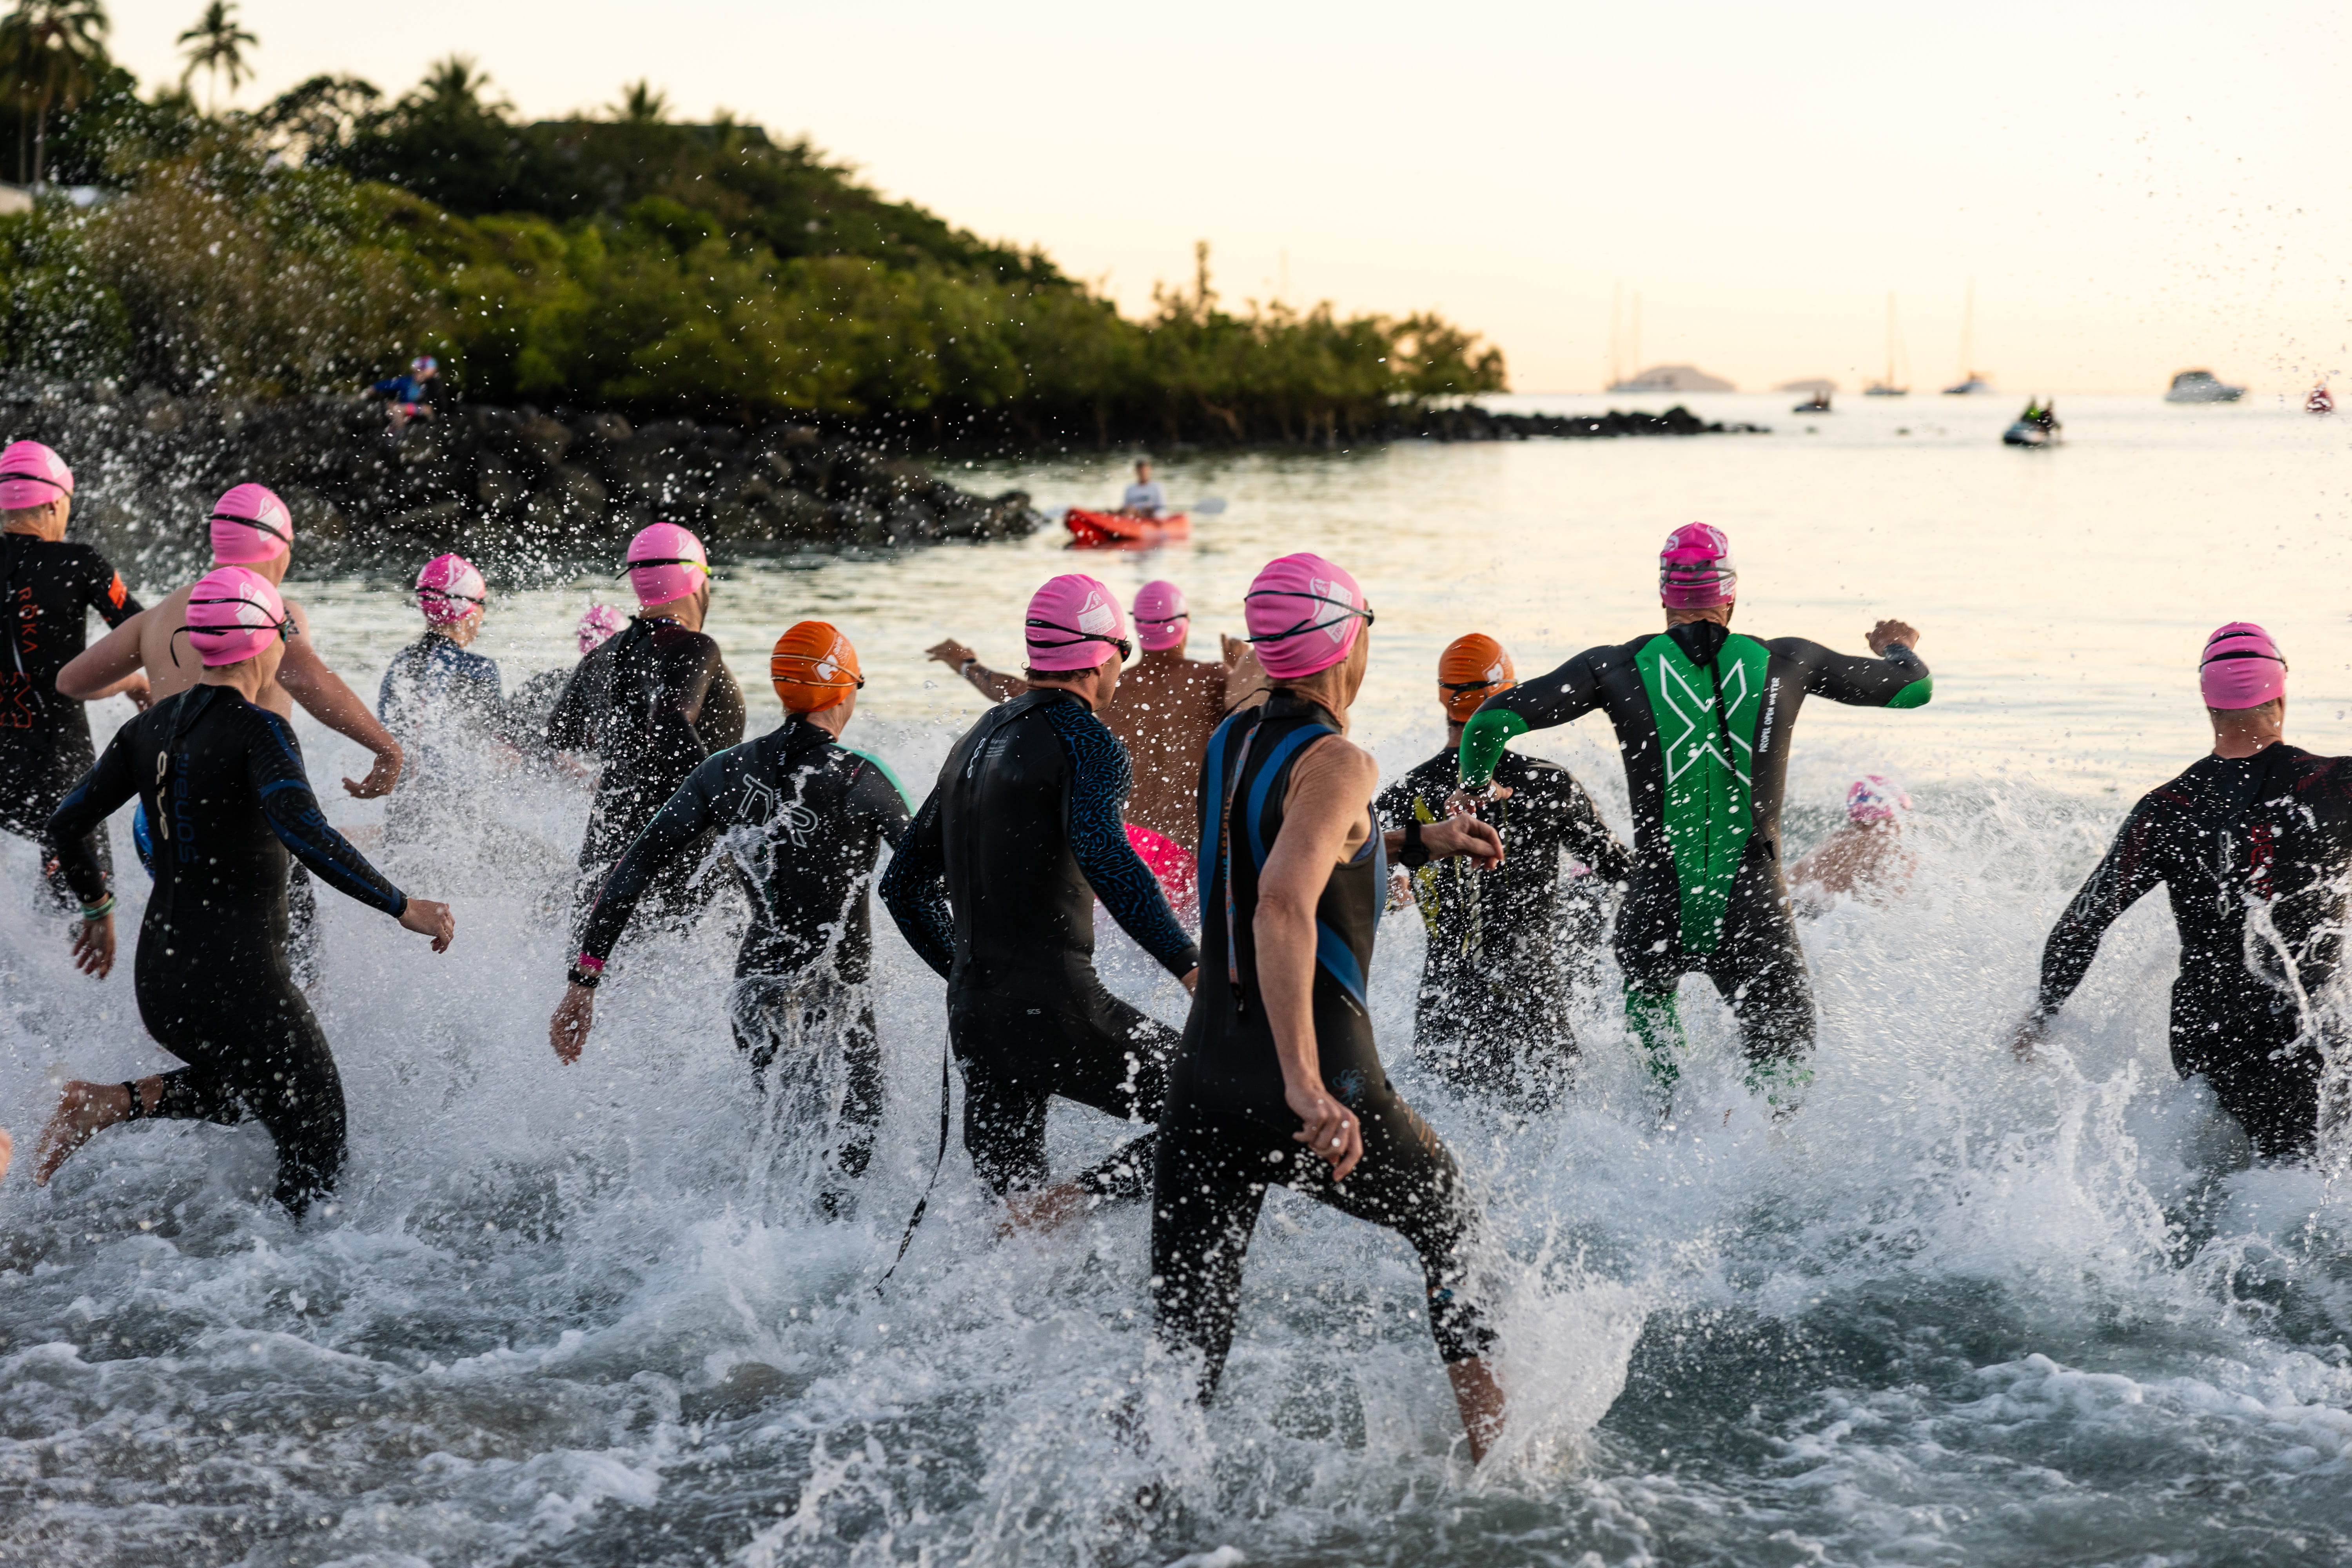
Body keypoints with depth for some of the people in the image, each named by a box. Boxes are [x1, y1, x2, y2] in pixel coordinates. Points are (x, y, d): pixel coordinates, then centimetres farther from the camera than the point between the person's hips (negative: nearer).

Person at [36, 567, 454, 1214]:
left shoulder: (151, 727, 8)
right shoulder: (258, 731, -14)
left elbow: (67, 824, 12)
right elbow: (305, 833, -30)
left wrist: (97, 907, 27)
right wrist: (403, 907, -25)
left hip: (159, 978, 8)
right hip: (236, 982, -8)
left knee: (259, 1089, 29)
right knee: (316, 1148, 6)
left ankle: (111, 1104, 9)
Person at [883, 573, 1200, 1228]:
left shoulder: (977, 742, 18)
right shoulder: (1083, 738, -7)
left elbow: (904, 885, 23)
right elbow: (1102, 853, -27)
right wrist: (1191, 967, -29)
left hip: (972, 1019, 8)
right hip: (1057, 1011, -8)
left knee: (1013, 1205, 16)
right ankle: (1066, 1203, -13)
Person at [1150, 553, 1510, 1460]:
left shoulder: (1228, 744, 11)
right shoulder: (1336, 763, -13)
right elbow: (1283, 907, -29)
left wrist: (1416, 841, 34)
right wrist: (1306, 1087, -35)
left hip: (1203, 1086, 6)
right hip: (1314, 1095, -6)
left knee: (1183, 1357, 5)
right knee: (1449, 1222, 24)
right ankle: (1487, 1427, 27)